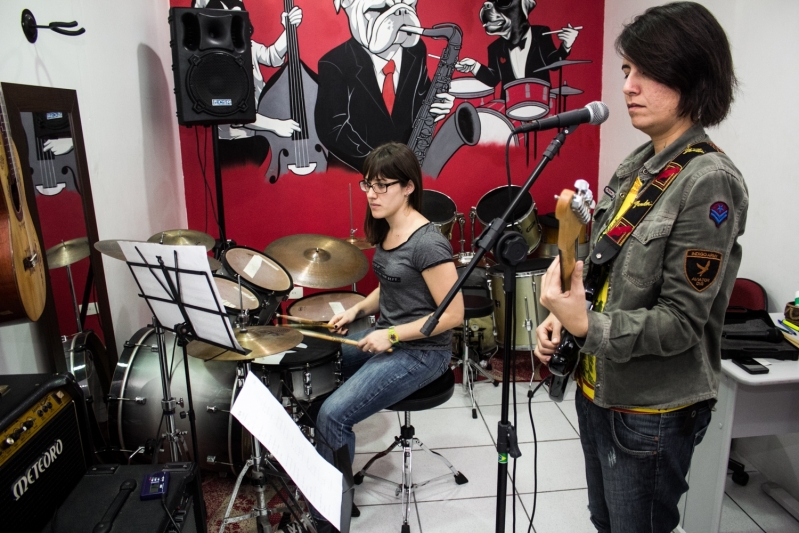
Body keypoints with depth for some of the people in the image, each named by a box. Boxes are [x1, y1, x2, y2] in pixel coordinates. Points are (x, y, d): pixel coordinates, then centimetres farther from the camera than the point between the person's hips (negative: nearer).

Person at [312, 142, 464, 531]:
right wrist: (357, 310, 3)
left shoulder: (427, 243, -23)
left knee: (333, 415, -18)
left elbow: (453, 314, -21)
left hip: (421, 351, -9)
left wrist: (391, 335, -22)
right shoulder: (385, 231, 5)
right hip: (387, 337, 9)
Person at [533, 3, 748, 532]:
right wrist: (563, 312, -4)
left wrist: (587, 327, -33)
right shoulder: (637, 165, 3)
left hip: (653, 413, -7)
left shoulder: (710, 182, -20)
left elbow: (681, 323, -21)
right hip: (598, 388, 7)